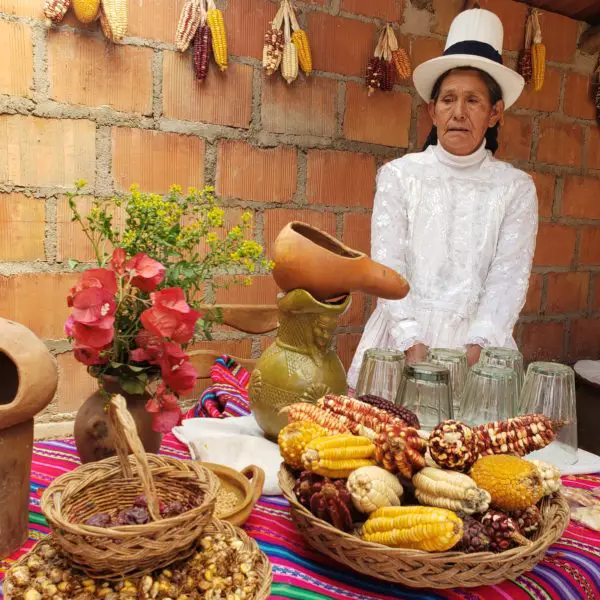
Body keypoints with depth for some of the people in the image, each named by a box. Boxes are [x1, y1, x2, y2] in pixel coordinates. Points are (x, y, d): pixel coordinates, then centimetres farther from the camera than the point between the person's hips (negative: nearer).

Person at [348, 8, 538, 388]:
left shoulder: (516, 188, 3)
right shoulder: (399, 175, 1)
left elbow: (509, 276, -4)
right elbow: (388, 265, -5)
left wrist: (477, 345, -18)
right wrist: (412, 341, -16)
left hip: (477, 339, 1)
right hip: (404, 335, 0)